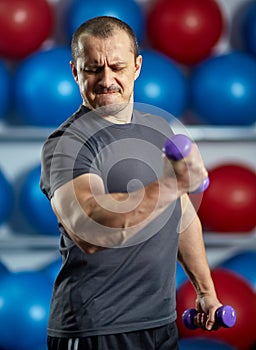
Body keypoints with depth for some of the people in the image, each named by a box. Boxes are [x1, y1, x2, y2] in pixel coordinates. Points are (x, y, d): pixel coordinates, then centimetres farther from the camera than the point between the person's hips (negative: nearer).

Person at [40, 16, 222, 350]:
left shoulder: (158, 128, 10)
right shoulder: (66, 143, -15)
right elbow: (86, 232, -32)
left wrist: (205, 289, 20)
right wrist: (170, 184, -41)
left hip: (162, 322, 7)